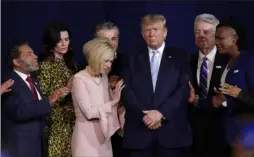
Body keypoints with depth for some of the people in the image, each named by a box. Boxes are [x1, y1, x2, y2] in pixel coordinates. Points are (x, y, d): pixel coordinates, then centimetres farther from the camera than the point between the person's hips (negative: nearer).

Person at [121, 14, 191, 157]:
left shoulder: (180, 57, 8)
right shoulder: (133, 60, 13)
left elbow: (185, 89, -3)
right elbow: (127, 91, 3)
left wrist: (161, 112, -13)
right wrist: (144, 115, -12)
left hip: (172, 130, -1)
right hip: (139, 131, 1)